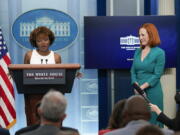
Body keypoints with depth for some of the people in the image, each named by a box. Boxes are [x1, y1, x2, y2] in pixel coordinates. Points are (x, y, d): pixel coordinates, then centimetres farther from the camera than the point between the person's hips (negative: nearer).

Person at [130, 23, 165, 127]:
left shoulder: (159, 53, -6)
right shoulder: (138, 52, 11)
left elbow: (157, 75, -10)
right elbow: (133, 71, 9)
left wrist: (142, 87, -15)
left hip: (153, 92, -5)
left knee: (153, 120, -1)